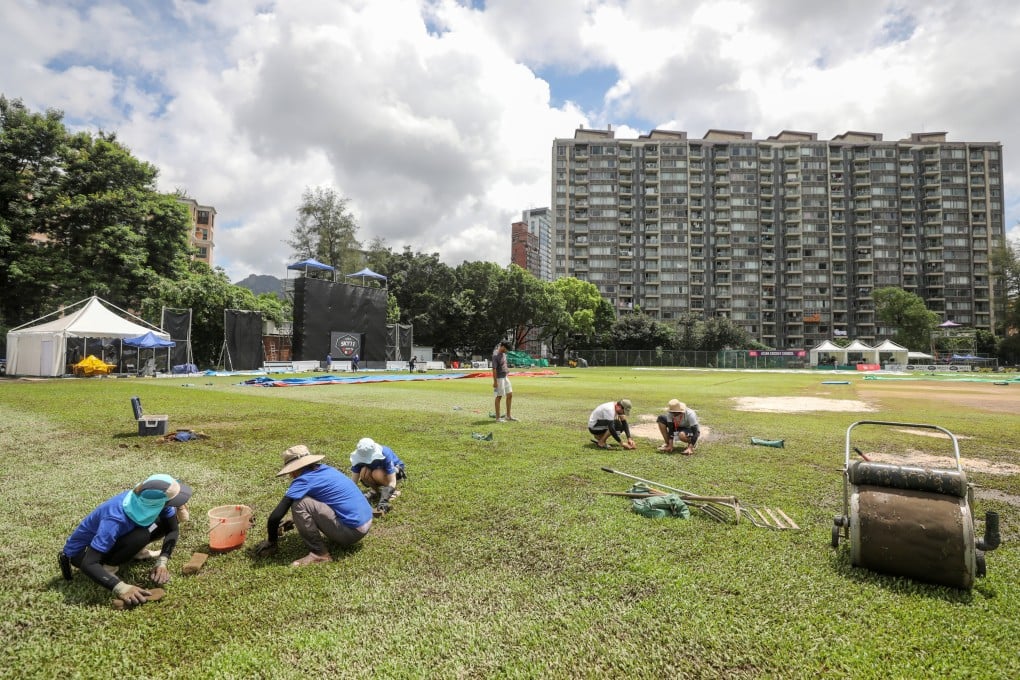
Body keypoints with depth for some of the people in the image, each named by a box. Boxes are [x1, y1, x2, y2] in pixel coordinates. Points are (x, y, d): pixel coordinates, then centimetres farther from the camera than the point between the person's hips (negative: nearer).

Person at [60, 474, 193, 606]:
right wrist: (120, 588, -50)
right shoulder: (115, 521, -39)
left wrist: (162, 563, -26)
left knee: (170, 519, -11)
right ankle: (107, 568, -12)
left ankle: (133, 552, 7)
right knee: (141, 535, -35)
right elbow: (87, 564, -40)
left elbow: (173, 529, -12)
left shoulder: (156, 502, -22)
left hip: (108, 539, 7)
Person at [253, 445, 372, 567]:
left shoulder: (304, 479, -11)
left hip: (352, 530, -9)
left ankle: (319, 554, -2)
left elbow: (275, 516, -11)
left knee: (299, 504, -10)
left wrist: (271, 542, 7)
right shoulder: (323, 469, 12)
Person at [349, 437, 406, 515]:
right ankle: (375, 490, -3)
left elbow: (392, 482, -38)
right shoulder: (359, 457, -26)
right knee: (364, 472, -31)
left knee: (377, 474, -37)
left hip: (394, 468, -4)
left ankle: (392, 491, -8)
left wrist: (384, 500, -49)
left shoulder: (385, 455, -38)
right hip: (379, 468, 4)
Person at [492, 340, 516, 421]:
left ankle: (508, 416, 17)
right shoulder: (495, 355, -19)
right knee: (499, 397, -2)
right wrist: (495, 382, -22)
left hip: (505, 377, 9)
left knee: (510, 395, 9)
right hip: (499, 378, -9)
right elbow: (494, 369, -21)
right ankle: (498, 418, 7)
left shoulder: (503, 353, 7)